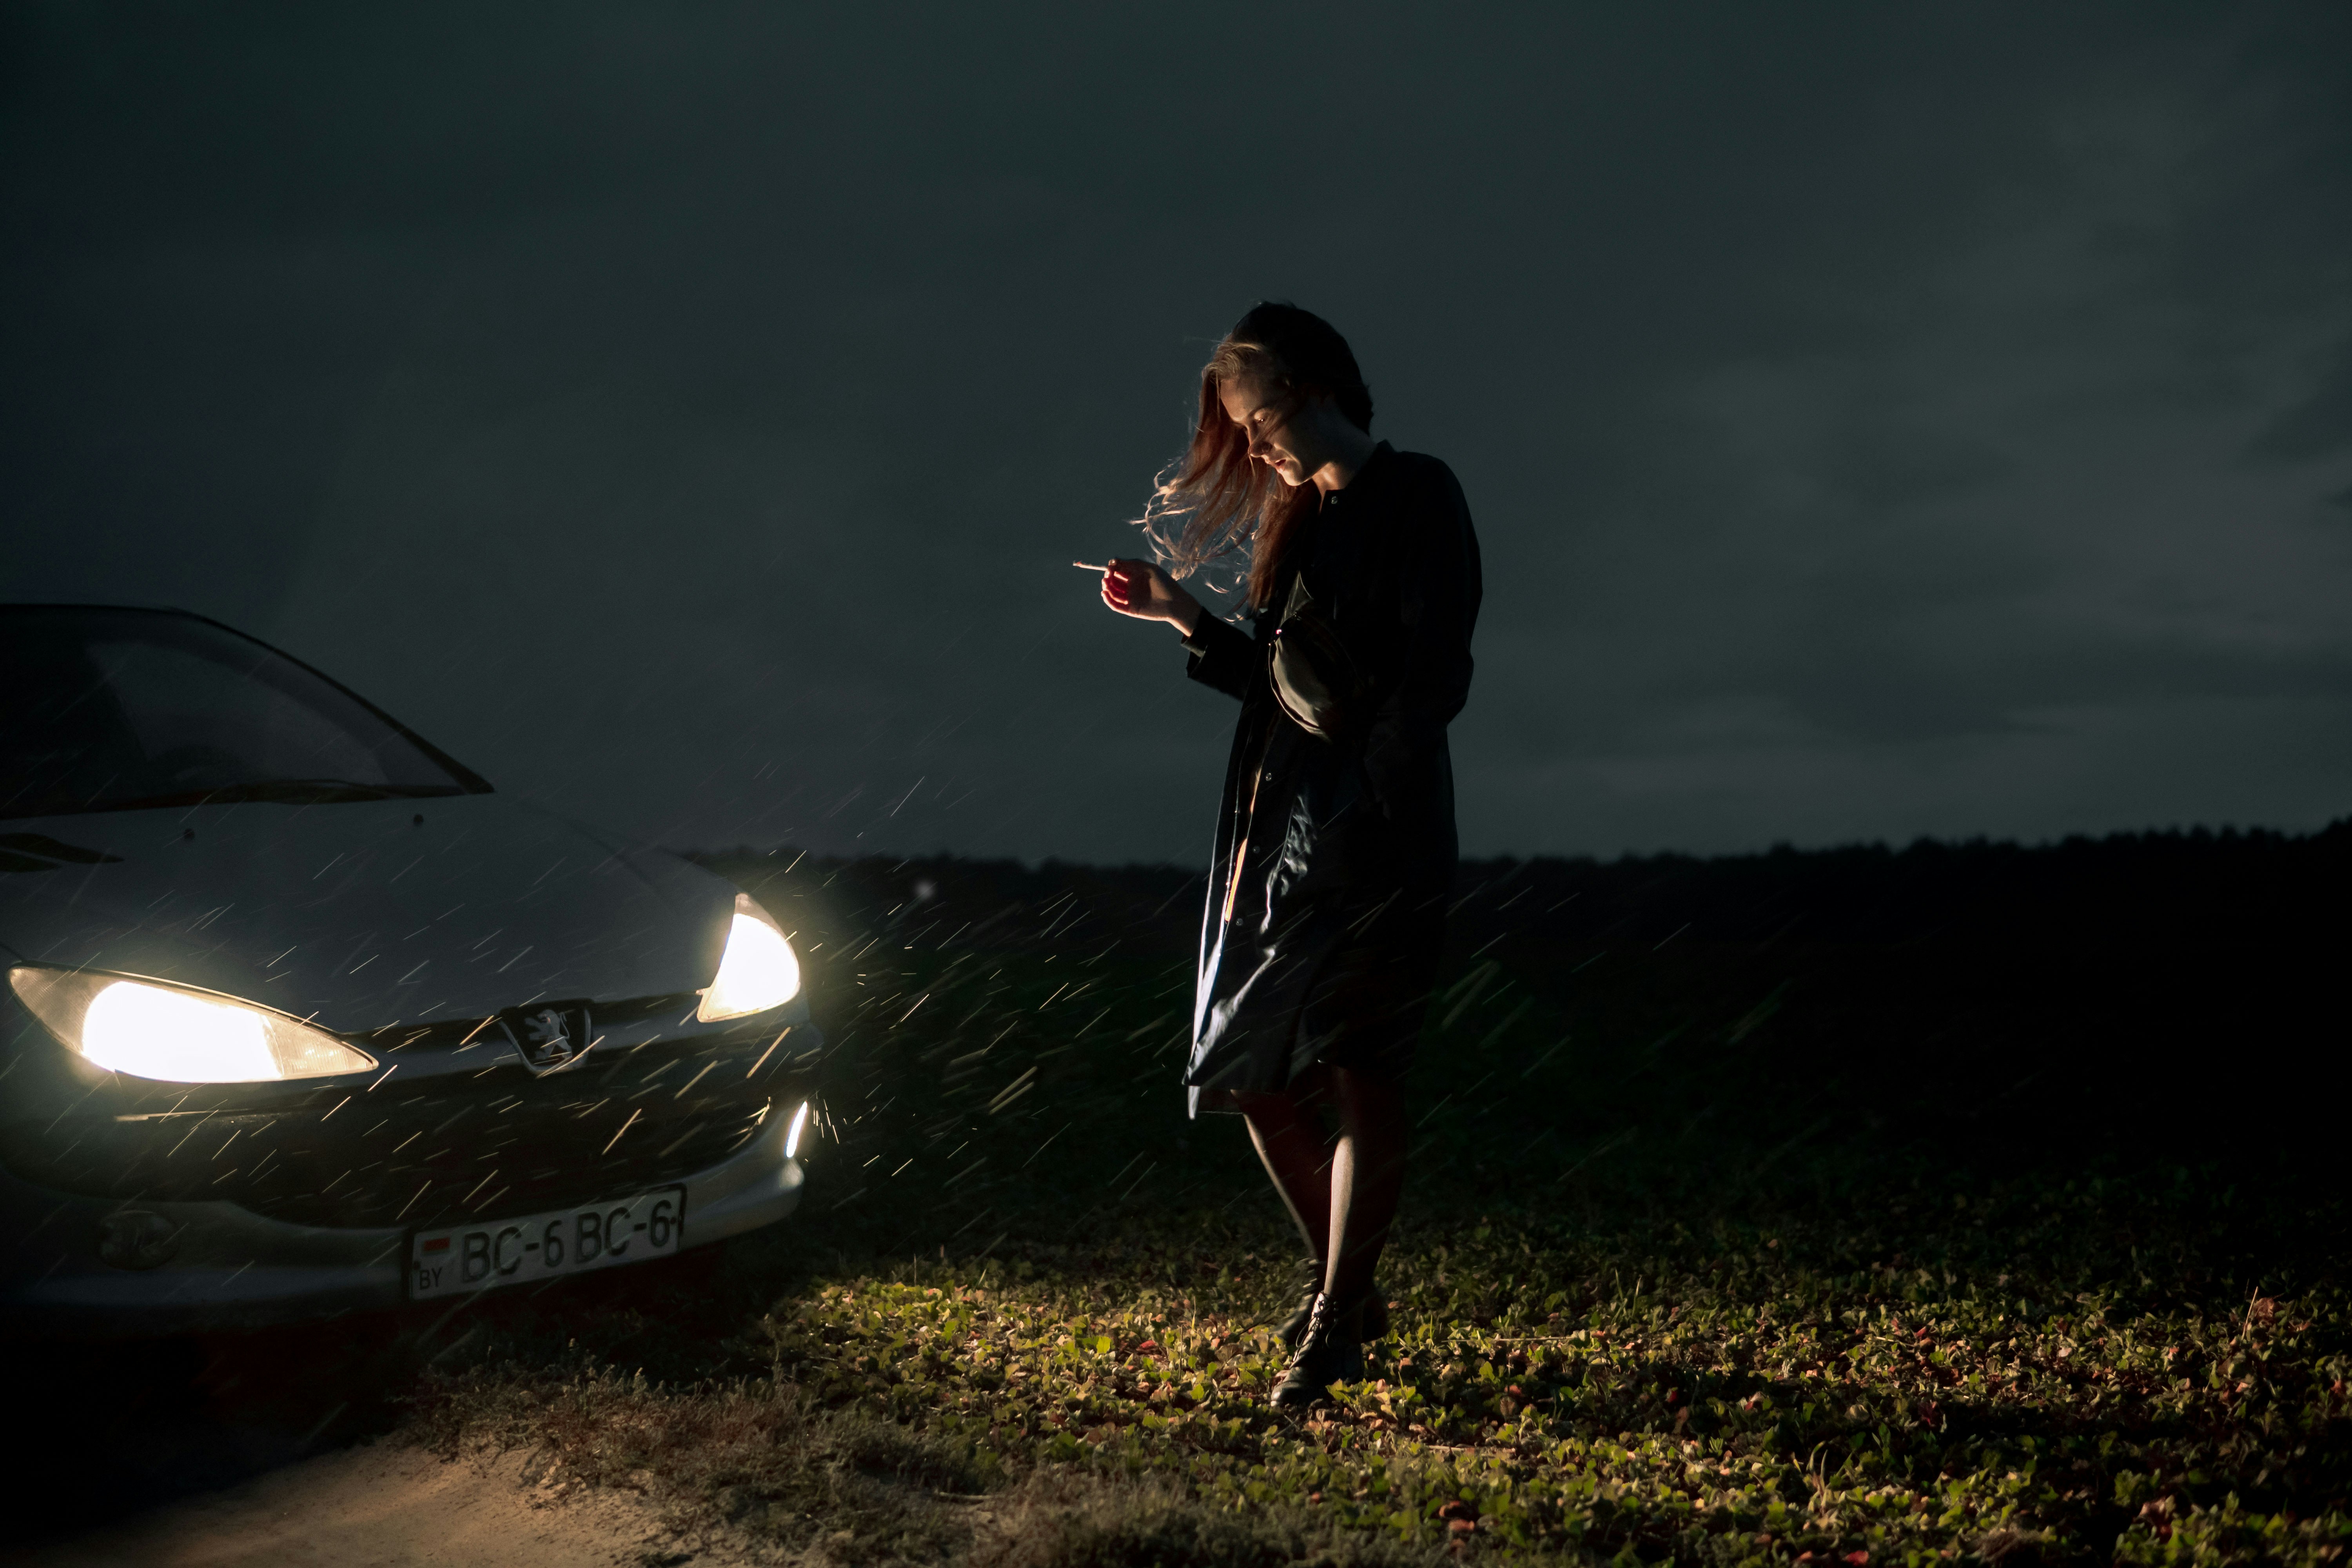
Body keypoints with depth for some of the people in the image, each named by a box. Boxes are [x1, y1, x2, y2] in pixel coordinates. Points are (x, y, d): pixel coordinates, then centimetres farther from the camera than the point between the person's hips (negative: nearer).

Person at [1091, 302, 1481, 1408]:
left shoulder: (1416, 498, -5)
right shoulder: (1299, 514, 18)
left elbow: (1434, 679, -13)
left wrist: (1369, 793, -19)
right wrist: (1179, 615, 14)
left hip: (1377, 828, -8)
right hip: (1280, 821, 8)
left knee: (1361, 1075, -4)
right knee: (1257, 1076, 8)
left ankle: (1333, 1323, 4)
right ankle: (1345, 1292, 25)